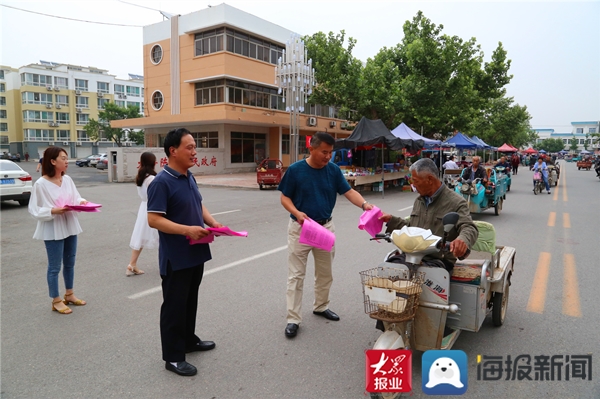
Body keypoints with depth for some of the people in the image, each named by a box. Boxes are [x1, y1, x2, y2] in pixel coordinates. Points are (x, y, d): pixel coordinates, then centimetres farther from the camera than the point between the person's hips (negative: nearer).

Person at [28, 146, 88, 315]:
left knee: (70, 263, 17)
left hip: (70, 226, 6)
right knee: (54, 266, 4)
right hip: (53, 230, -6)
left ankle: (69, 294, 33)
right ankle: (56, 301, 19)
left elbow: (76, 197, 12)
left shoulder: (67, 179, 3)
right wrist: (53, 211, -26)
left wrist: (81, 202, -10)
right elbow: (34, 210, -12)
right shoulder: (41, 184, -14)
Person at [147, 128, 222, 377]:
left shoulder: (190, 178, 9)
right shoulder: (162, 182, -18)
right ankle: (173, 356, 18)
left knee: (191, 300, 21)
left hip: (195, 253, 9)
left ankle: (189, 340, 39)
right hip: (175, 257, -8)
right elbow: (154, 220, -23)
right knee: (174, 304, 4)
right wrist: (186, 230, -30)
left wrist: (212, 222, 1)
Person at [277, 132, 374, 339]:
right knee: (296, 275, 0)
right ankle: (293, 318, 8)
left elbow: (348, 192, -6)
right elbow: (285, 198, -7)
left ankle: (321, 306, 38)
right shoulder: (295, 170, -12)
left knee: (325, 272, 17)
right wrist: (296, 212, -25)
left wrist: (364, 204, -25)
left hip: (326, 227, 4)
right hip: (300, 228, -4)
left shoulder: (333, 170, -3)